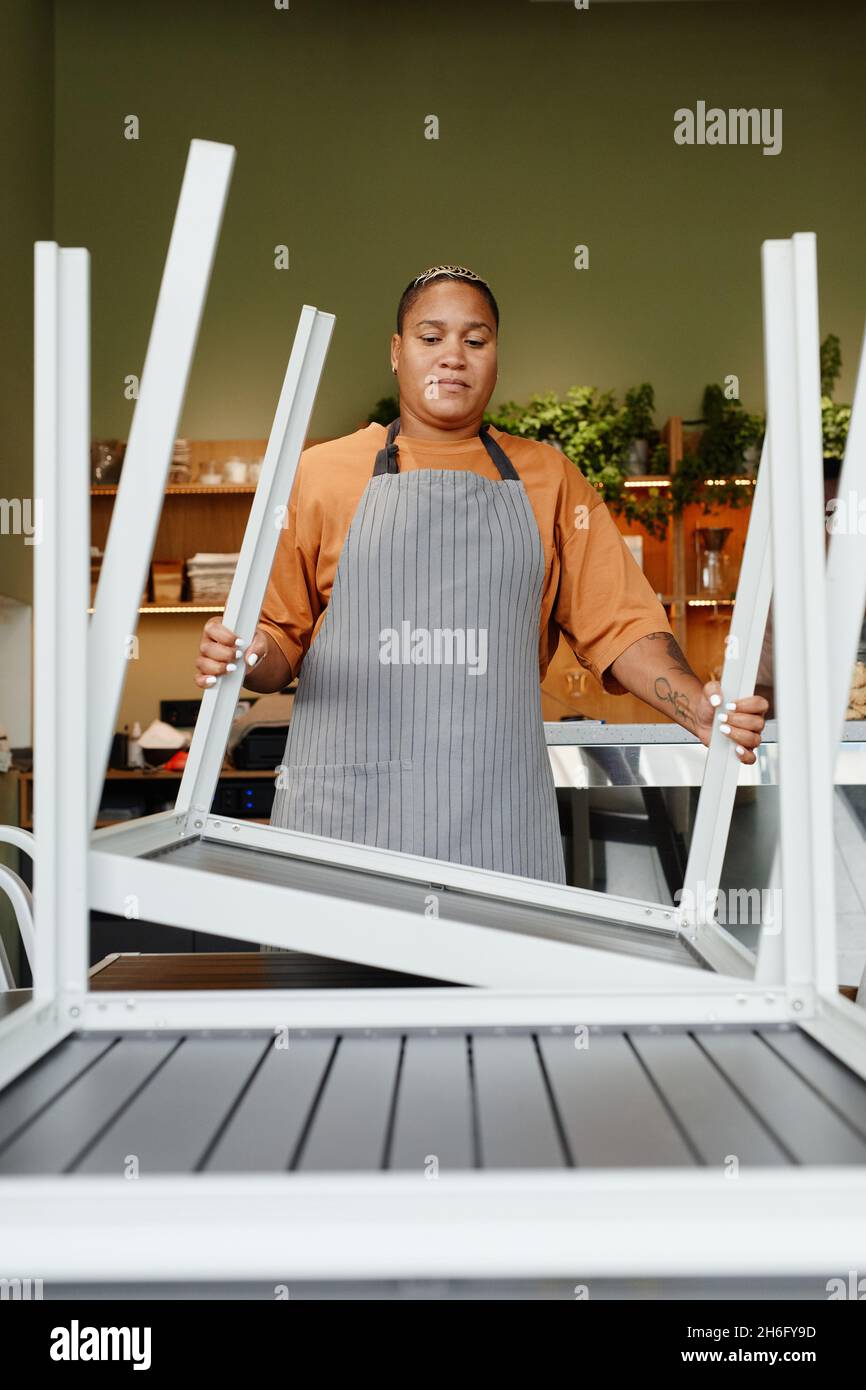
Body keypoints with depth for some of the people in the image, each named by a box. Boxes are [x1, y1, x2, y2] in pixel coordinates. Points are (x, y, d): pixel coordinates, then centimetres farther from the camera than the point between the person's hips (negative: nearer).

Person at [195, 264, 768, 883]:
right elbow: (281, 636, 9)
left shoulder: (549, 478, 13)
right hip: (344, 807, 0)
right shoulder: (322, 472, 9)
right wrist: (242, 656, -13)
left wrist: (699, 707, -8)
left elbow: (619, 623, 7)